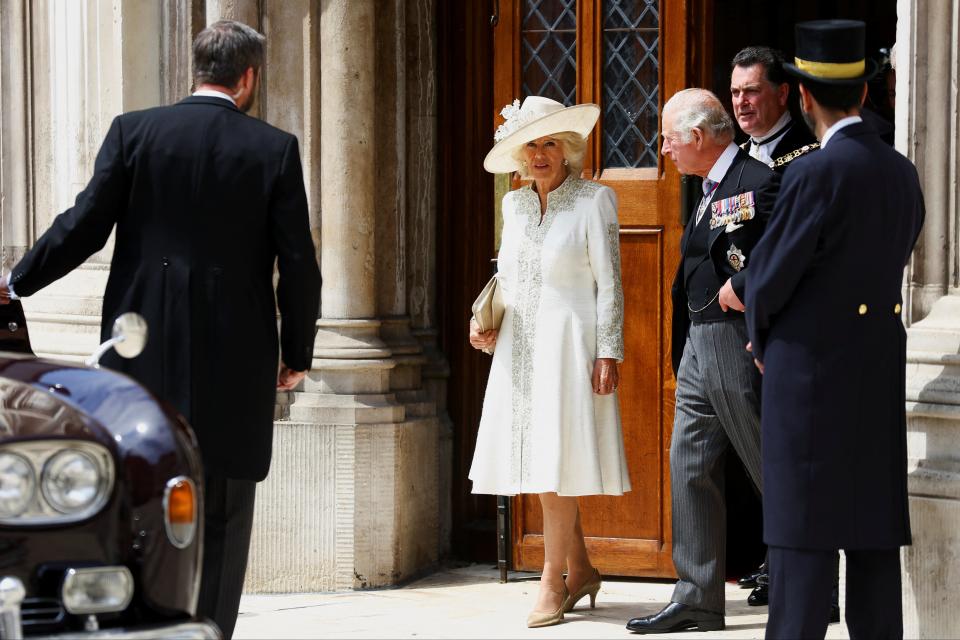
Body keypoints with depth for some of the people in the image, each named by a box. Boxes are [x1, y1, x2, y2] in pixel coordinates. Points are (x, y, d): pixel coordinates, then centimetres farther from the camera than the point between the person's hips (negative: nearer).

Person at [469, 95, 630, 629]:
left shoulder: (593, 200, -4)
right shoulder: (515, 204, 13)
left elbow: (609, 283, -5)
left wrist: (608, 352, -11)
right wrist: (487, 328, 8)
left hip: (568, 344, -6)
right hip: (519, 346, 6)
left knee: (555, 466, -9)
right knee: (537, 463, 5)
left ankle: (553, 582, 0)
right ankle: (580, 571, 19)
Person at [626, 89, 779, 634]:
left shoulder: (758, 182, -14)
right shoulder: (711, 189, 17)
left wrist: (740, 290, -18)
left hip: (739, 346, -10)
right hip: (699, 346, 10)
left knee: (775, 470, -1)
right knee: (691, 467, 9)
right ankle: (699, 600, 13)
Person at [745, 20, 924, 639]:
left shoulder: (816, 174, -15)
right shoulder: (903, 173, 8)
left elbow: (770, 276, -11)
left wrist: (761, 339, 11)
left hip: (812, 371, -7)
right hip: (880, 373, 7)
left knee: (803, 530, -5)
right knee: (874, 527, 9)